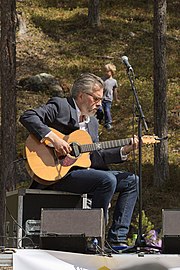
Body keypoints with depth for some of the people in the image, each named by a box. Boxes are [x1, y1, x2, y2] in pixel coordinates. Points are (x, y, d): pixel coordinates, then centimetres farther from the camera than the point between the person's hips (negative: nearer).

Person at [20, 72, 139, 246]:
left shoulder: (92, 122, 21)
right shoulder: (60, 106, -4)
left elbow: (95, 157, 17)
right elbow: (27, 117, -17)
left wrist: (124, 150, 5)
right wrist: (53, 138, -26)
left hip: (83, 170, 9)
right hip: (57, 174, -9)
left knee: (132, 181, 4)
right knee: (107, 180, -29)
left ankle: (116, 238, -2)